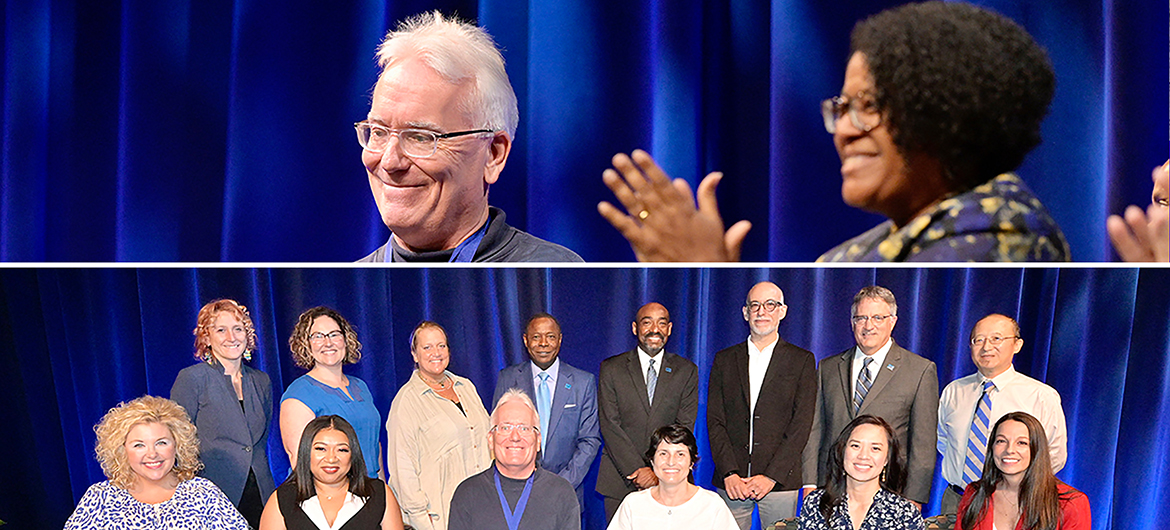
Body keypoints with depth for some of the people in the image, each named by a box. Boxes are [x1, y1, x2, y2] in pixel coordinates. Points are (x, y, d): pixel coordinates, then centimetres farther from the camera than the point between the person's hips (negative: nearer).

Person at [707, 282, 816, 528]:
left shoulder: (802, 360, 6)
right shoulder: (724, 360, 11)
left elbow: (802, 424, -2)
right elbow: (714, 421, 5)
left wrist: (771, 476, -11)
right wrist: (729, 473, -8)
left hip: (779, 481, -1)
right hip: (731, 482, 2)